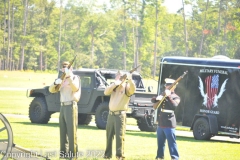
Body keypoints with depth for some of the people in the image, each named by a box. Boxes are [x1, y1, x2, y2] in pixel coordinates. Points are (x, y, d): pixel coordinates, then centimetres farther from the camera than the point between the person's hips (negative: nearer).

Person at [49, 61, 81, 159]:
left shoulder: (75, 78, -2)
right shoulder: (62, 80, 18)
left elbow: (75, 88, -23)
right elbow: (51, 90, 11)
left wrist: (69, 76, -33)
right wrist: (55, 83, -11)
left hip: (71, 106, -7)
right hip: (63, 107, 7)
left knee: (71, 131, -9)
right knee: (63, 132, 9)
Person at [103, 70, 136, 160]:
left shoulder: (126, 86, -2)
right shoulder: (113, 86, 13)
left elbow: (133, 89, -24)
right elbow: (106, 92, -4)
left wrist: (130, 80, -41)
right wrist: (115, 84, -15)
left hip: (120, 114, -6)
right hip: (111, 114, 6)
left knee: (120, 135, -11)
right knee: (109, 135, 12)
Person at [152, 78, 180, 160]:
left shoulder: (175, 97, -1)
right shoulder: (162, 95, 19)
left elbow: (174, 106, -19)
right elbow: (154, 105, 17)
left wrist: (168, 96, -21)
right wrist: (157, 99, -3)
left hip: (169, 123, -7)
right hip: (160, 123, 7)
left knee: (171, 142, -9)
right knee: (160, 142, 14)